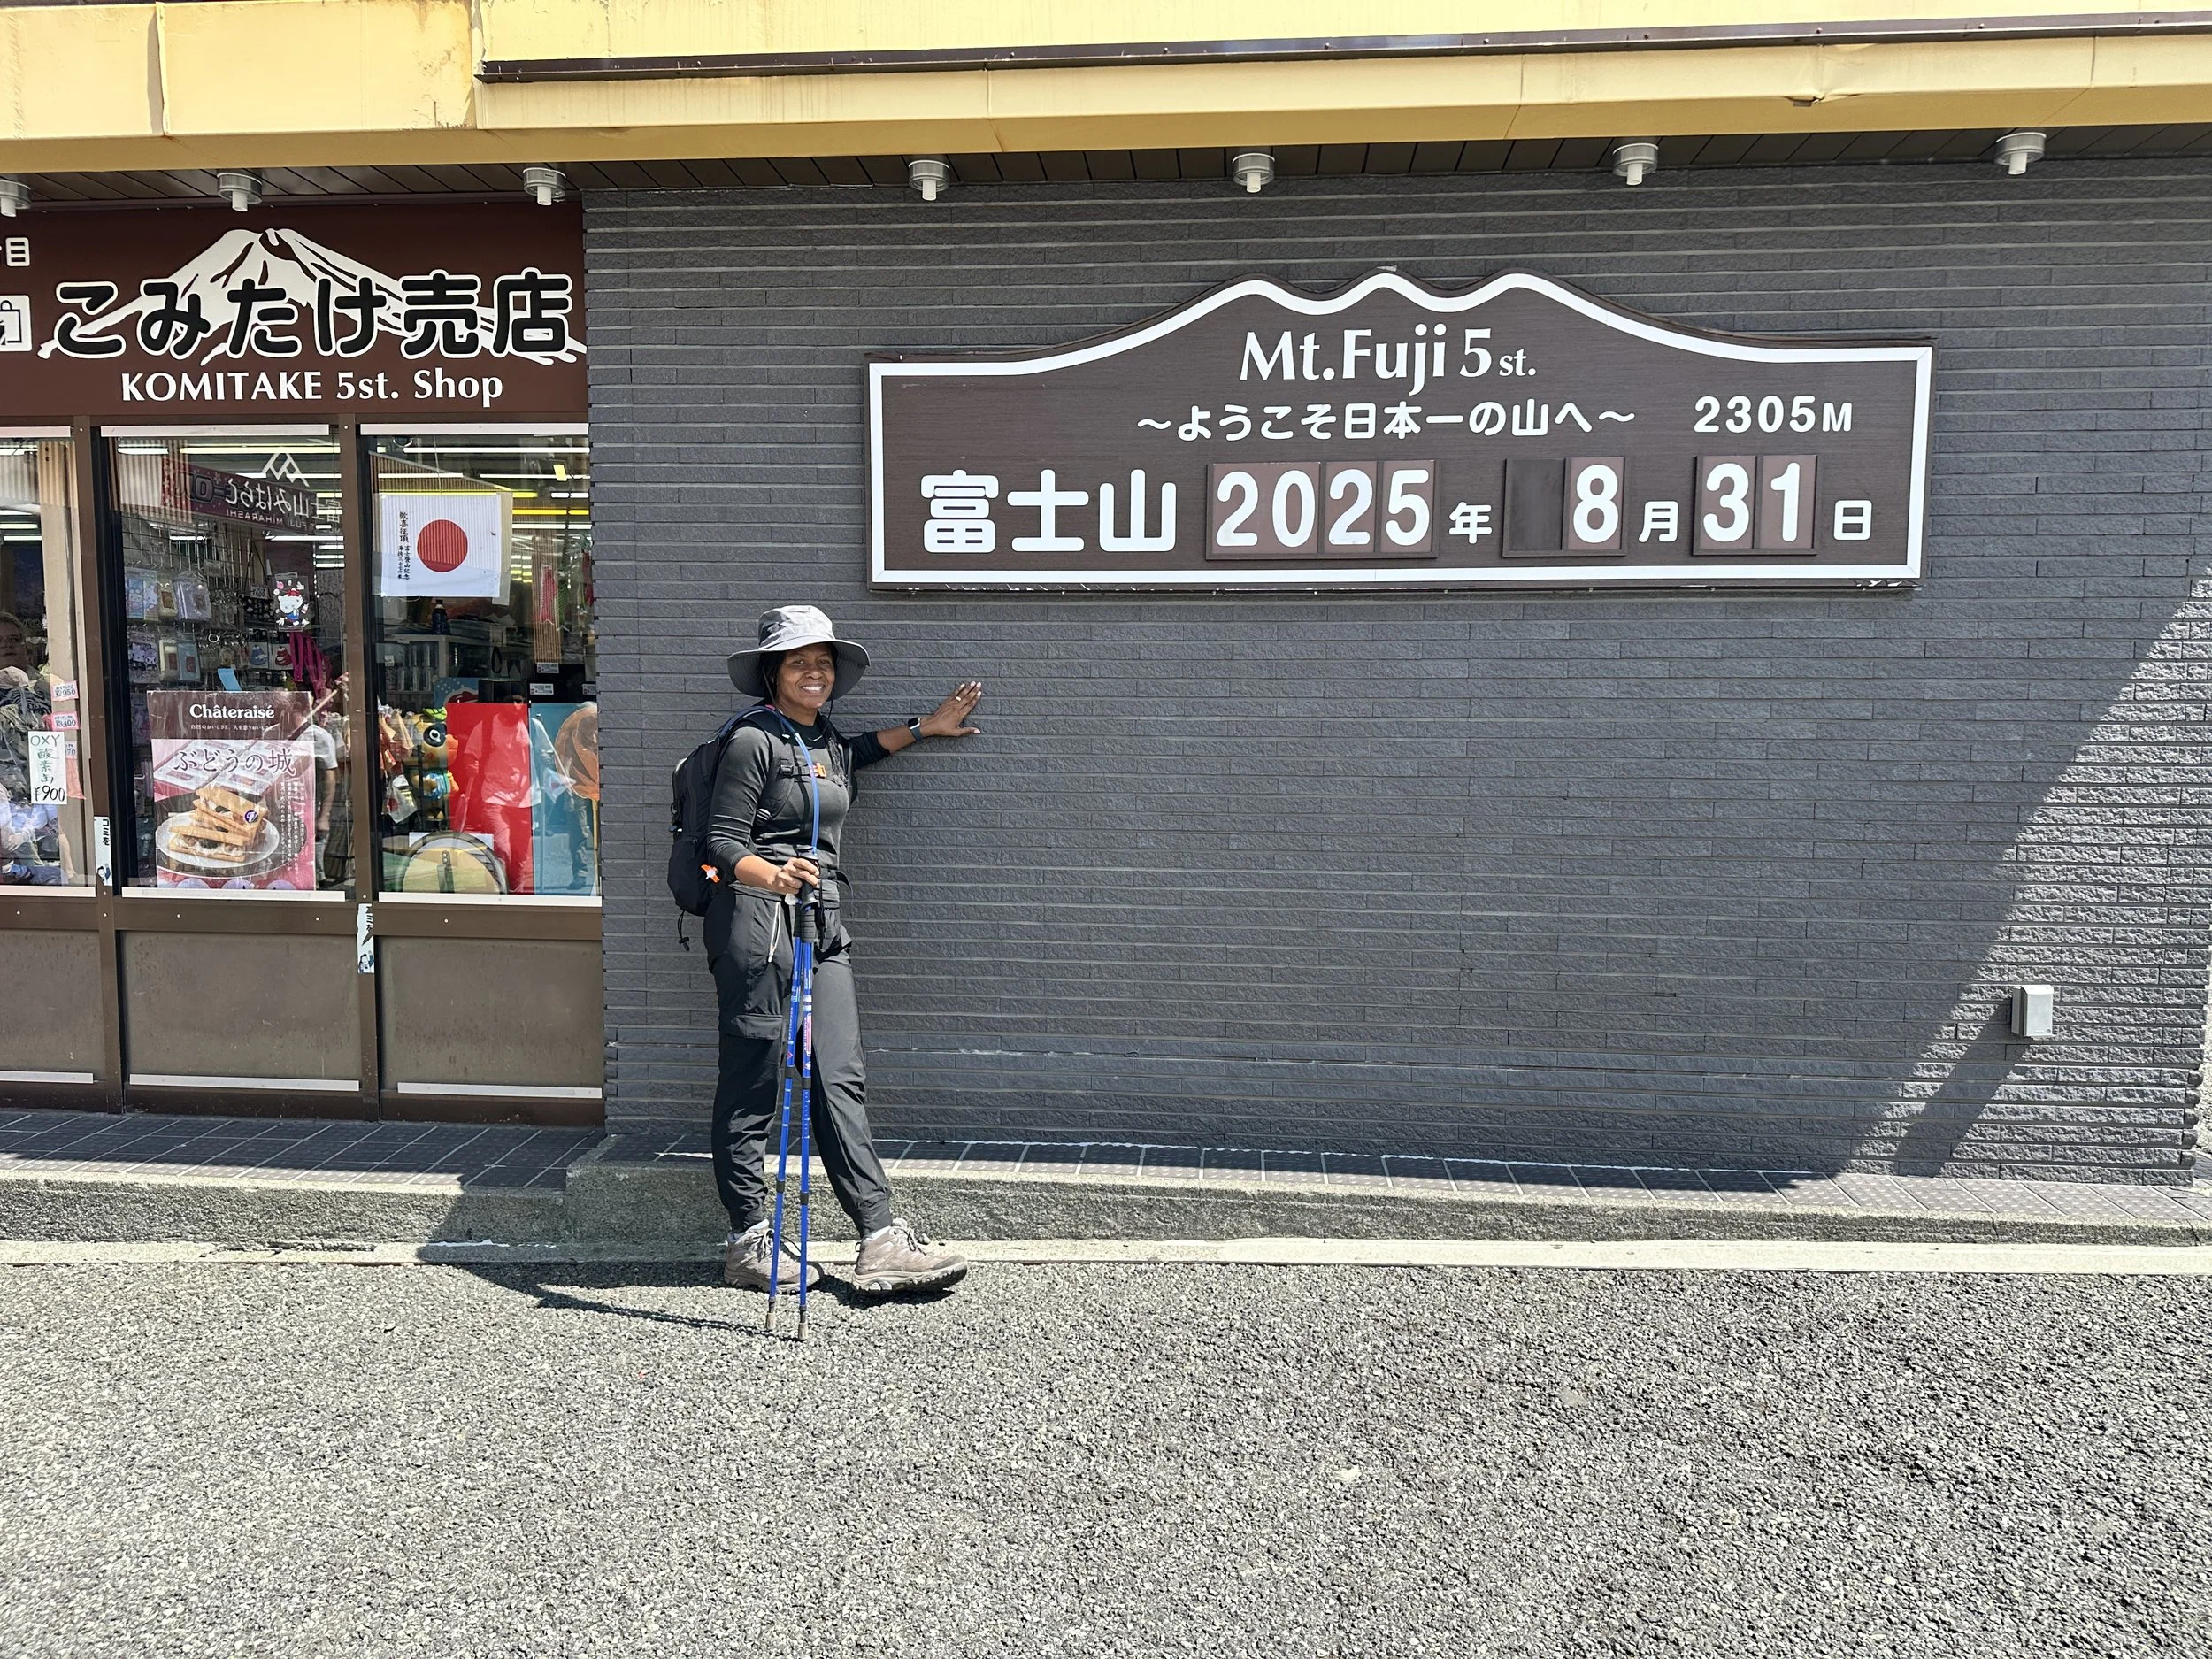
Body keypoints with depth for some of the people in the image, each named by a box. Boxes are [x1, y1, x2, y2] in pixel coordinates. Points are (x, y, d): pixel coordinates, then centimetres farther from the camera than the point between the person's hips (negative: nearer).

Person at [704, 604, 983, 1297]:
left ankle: (882, 1239, 0)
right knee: (751, 1082, 0)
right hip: (756, 921, -7)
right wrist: (775, 877, -29)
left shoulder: (827, 742, 18)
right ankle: (749, 1241, 11)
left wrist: (923, 728, 40)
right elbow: (723, 844, -10)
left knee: (840, 1080, 2)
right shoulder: (753, 740, -4)